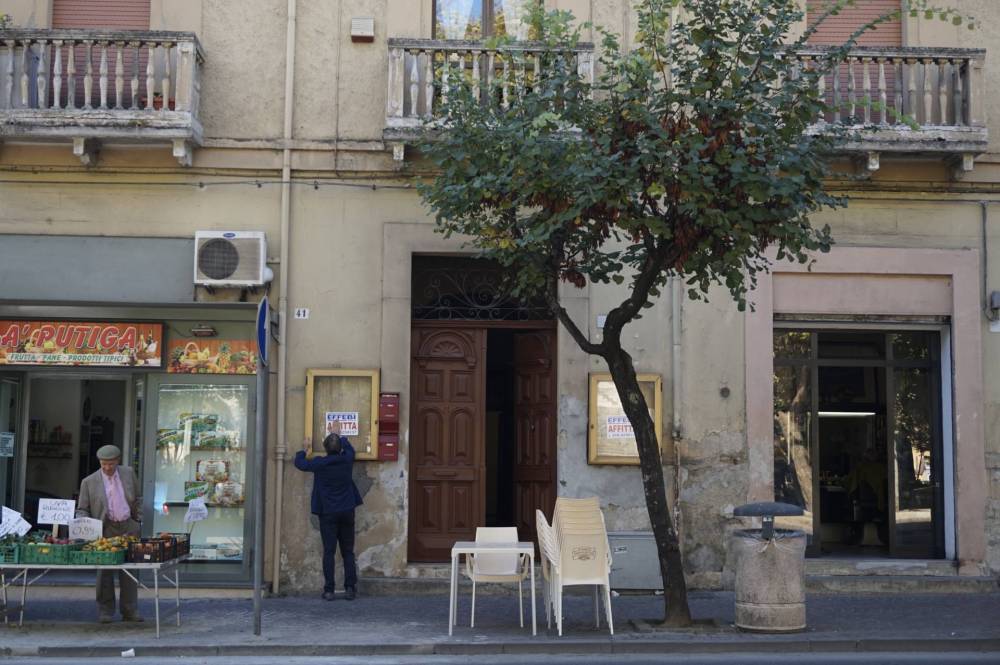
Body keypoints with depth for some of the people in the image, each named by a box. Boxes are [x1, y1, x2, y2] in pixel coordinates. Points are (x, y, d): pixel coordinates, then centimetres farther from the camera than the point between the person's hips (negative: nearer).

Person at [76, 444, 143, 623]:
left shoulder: (129, 474, 6)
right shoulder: (89, 482, -1)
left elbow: (137, 500, 16)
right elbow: (82, 510, 3)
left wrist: (138, 521, 10)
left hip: (128, 528, 2)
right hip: (105, 531, -2)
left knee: (129, 571, 4)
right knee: (104, 572, 1)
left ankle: (130, 611, 10)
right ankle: (105, 612, 10)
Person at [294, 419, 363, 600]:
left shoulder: (319, 463, -9)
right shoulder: (347, 460, -2)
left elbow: (299, 463, 8)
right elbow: (349, 448, 22)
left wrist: (305, 449, 27)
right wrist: (338, 434, 36)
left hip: (328, 513, -2)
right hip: (347, 512, 2)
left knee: (329, 552, 0)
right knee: (348, 552, 7)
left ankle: (329, 590, -3)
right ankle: (350, 588, 4)